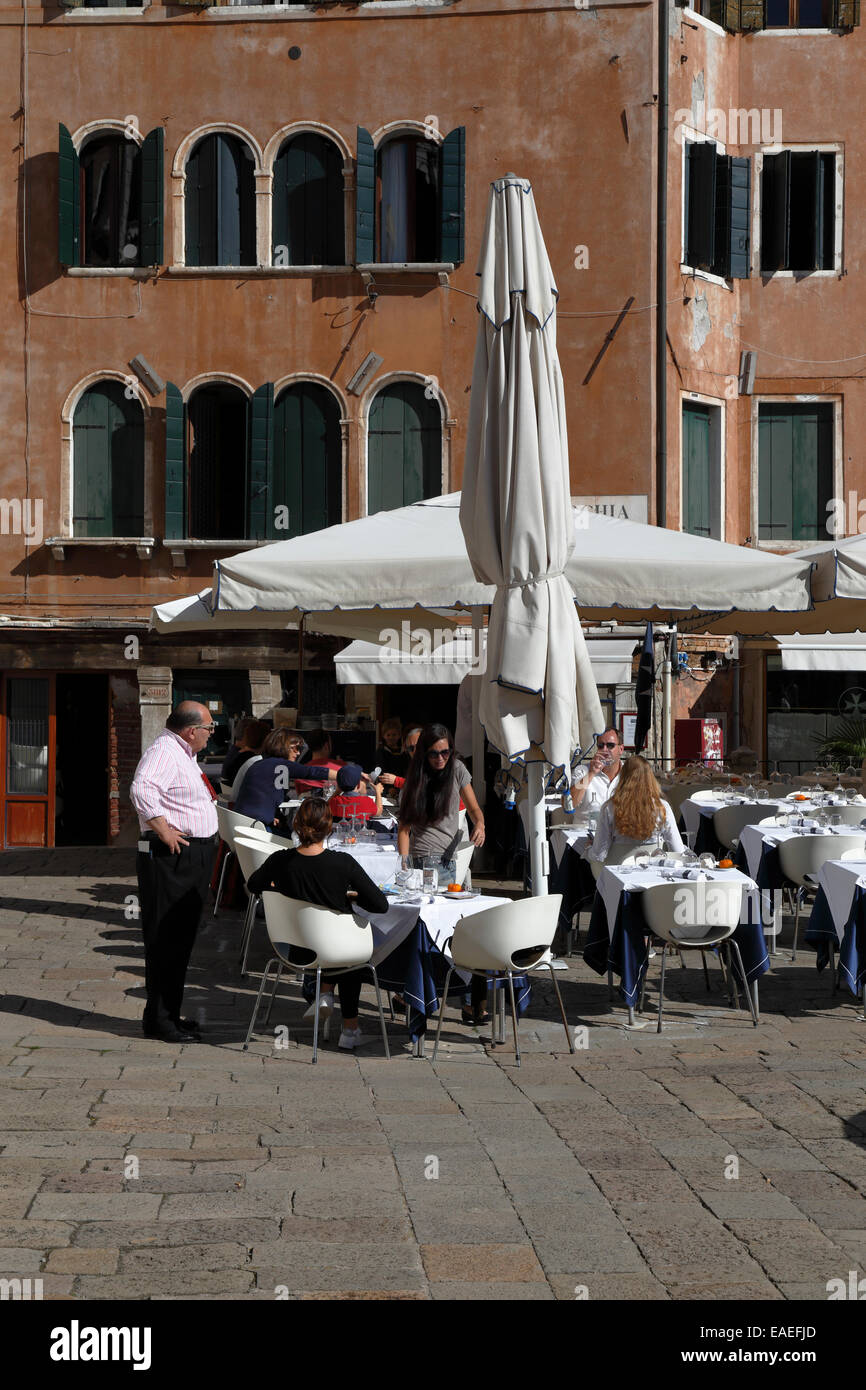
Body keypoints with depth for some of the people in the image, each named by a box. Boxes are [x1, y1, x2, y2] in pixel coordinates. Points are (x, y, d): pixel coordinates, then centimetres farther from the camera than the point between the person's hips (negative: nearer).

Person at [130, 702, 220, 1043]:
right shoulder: (163, 752, -16)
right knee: (166, 940, -7)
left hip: (192, 859, 11)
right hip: (170, 860, -11)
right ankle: (159, 1020, -4)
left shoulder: (183, 753, 18)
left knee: (182, 938, 15)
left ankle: (169, 1014, 23)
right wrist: (165, 831, -27)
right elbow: (141, 791, -32)